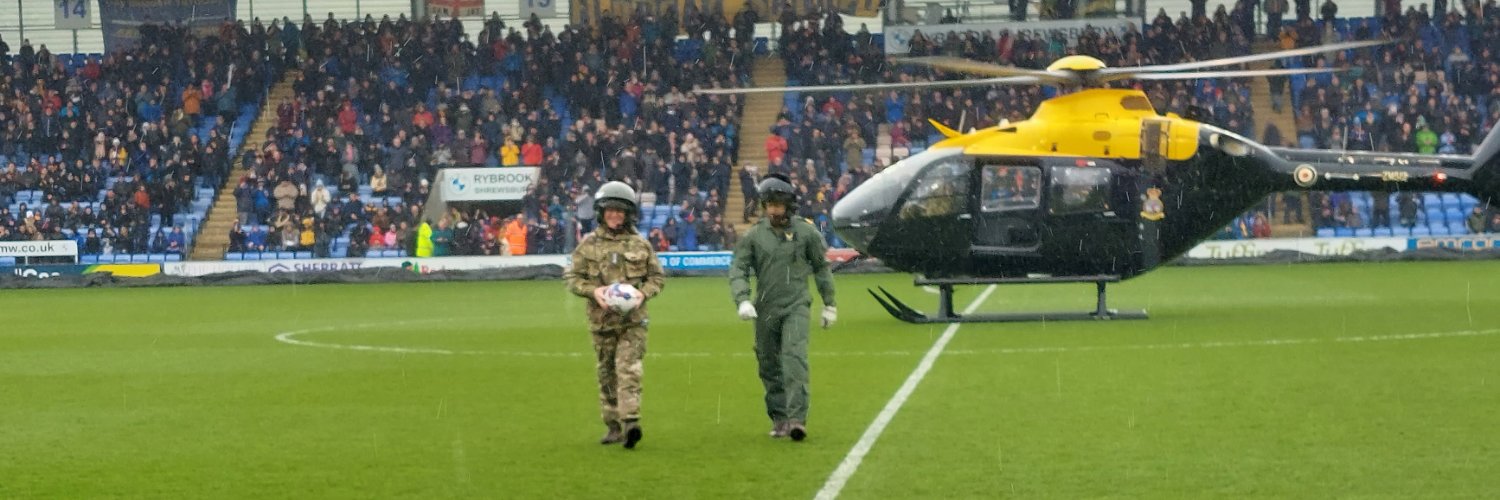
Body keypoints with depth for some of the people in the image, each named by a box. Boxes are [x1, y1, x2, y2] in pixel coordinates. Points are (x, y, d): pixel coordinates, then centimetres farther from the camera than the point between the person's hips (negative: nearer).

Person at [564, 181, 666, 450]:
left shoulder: (640, 244, 4)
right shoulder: (588, 244, 4)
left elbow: (657, 276, 11)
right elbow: (573, 277, 6)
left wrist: (644, 294, -8)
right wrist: (593, 291, -12)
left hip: (633, 320, -2)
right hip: (602, 320, 2)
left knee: (629, 370, -15)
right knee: (606, 375, 8)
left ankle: (631, 422, -23)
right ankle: (614, 426, 18)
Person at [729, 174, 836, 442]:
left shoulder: (806, 232, 1)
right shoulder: (754, 235, 1)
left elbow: (821, 268, 12)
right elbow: (738, 269, -2)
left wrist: (829, 304, 15)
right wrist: (743, 300, -18)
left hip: (795, 307, -2)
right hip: (765, 309, 2)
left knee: (794, 359, -18)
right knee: (769, 366, 7)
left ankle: (797, 418, -24)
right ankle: (778, 418, 19)